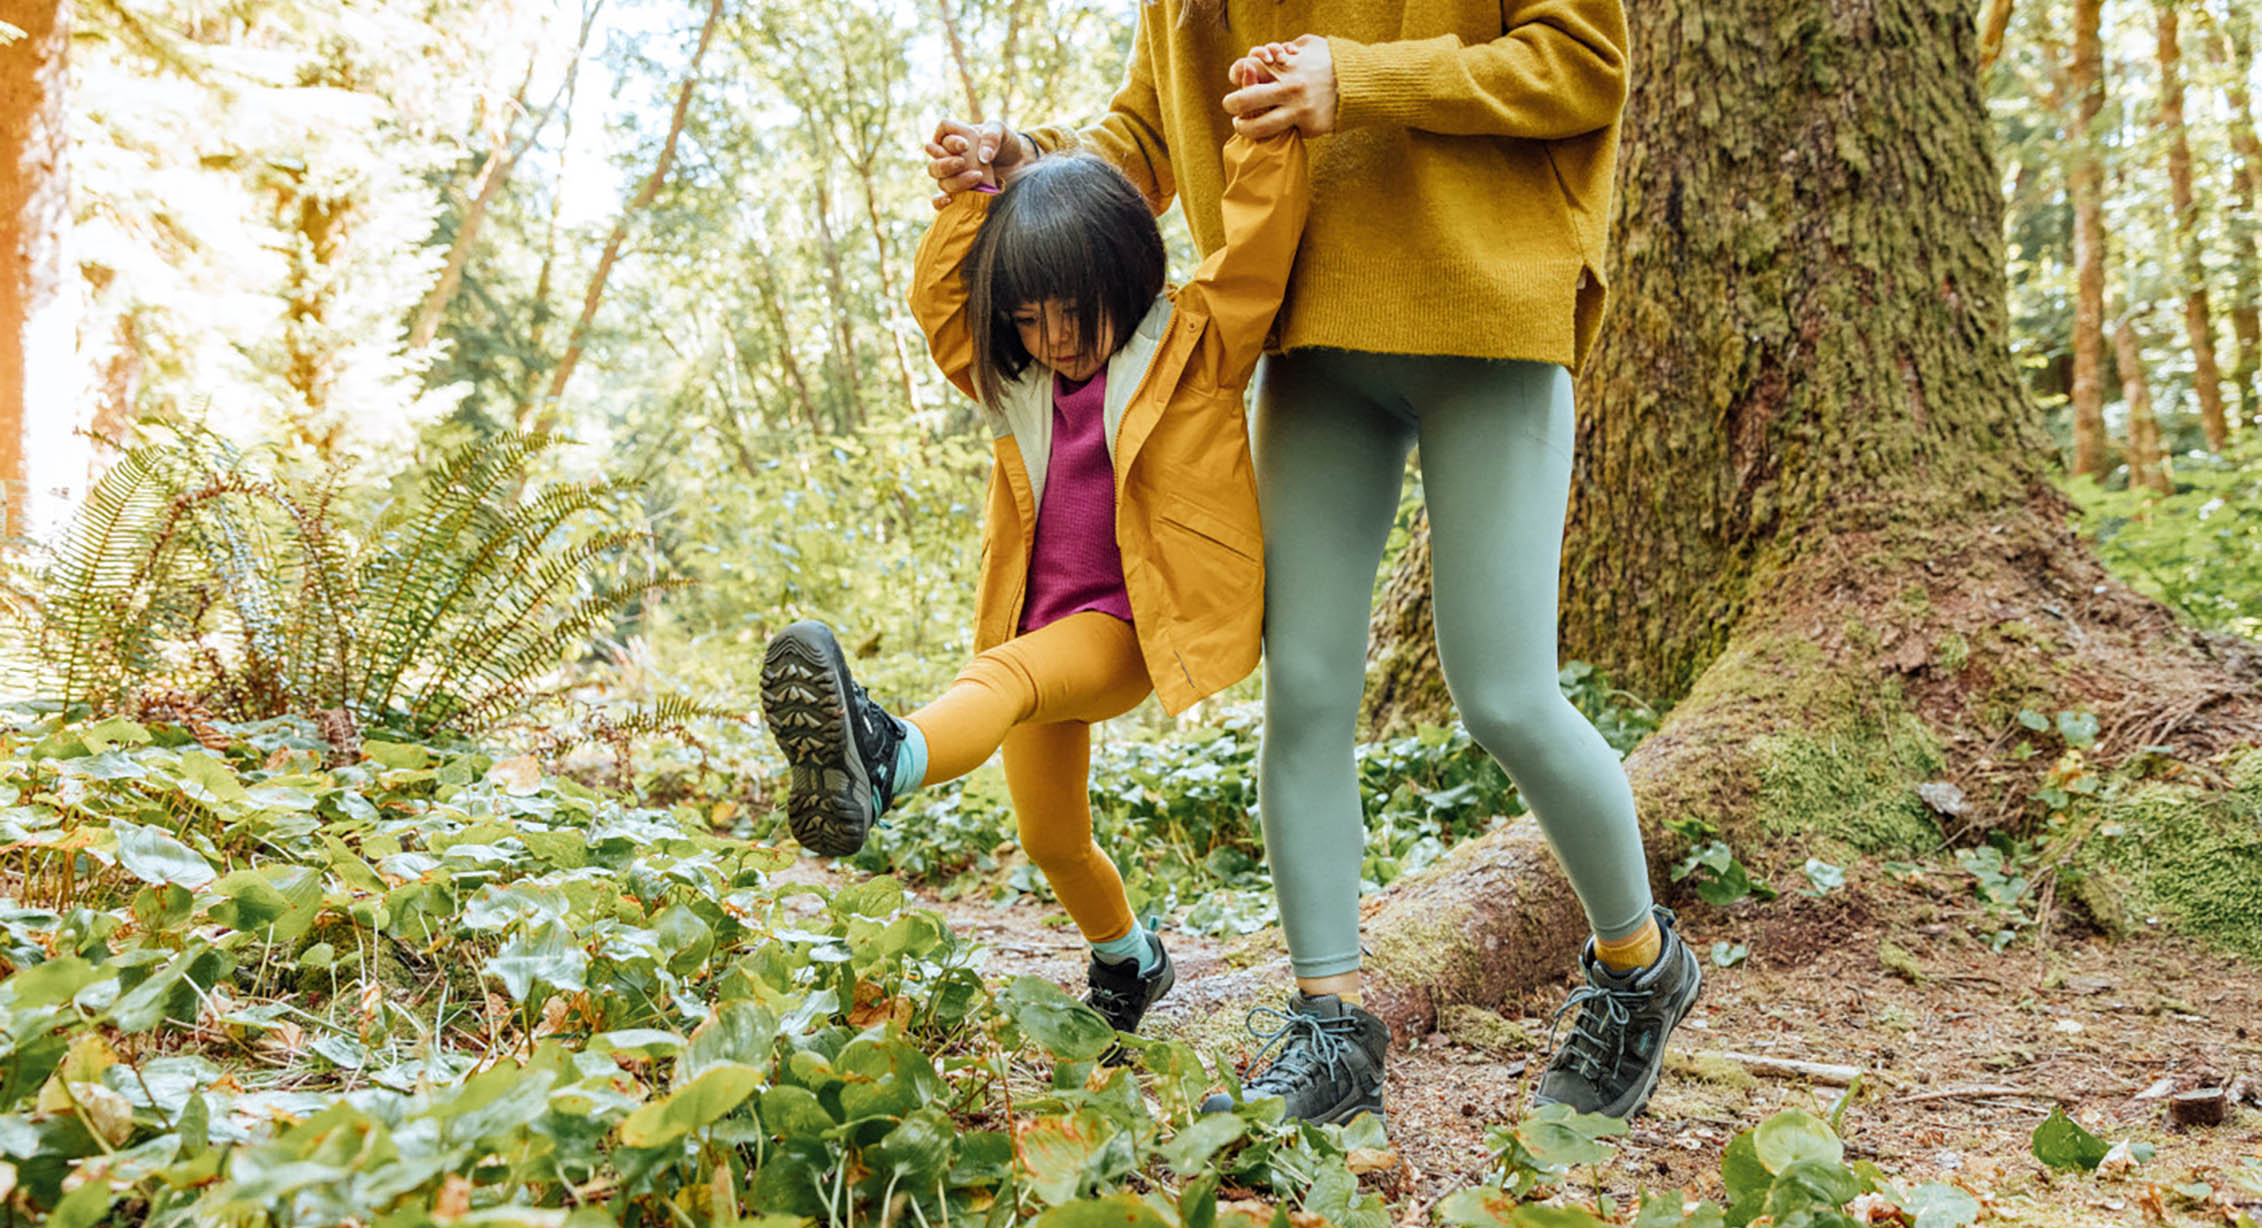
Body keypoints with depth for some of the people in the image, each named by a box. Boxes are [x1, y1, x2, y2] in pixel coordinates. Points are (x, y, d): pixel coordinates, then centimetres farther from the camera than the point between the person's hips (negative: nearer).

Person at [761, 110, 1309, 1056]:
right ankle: (1128, 960, 39)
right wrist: (976, 190, 5)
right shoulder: (1017, 381, 11)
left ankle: (879, 765, -66)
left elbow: (1259, 242, -12)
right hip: (1042, 628, 7)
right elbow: (936, 295, 11)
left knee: (1003, 678, -37)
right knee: (1051, 841, 13)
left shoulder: (1194, 348, -4)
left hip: (1129, 626, -7)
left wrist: (1267, 130, -15)